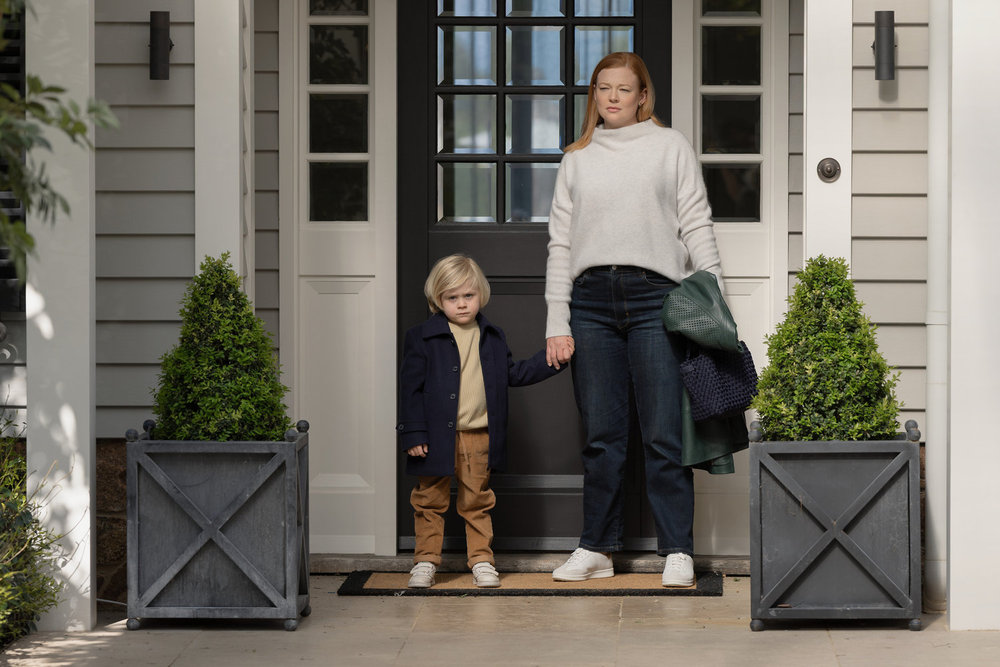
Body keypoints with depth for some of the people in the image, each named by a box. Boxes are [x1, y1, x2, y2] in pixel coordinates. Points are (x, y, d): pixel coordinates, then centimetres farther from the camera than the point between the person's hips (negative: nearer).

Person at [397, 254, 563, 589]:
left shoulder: (493, 338, 10)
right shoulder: (422, 338, -3)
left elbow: (513, 374, 18)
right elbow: (411, 388, -5)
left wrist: (548, 362, 6)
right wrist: (413, 433, -10)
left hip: (479, 438, 3)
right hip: (437, 436, -3)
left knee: (478, 501, 10)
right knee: (430, 500, 5)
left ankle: (482, 560, 18)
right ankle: (426, 560, 15)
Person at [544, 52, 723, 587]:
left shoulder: (670, 146, 10)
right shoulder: (577, 158, 16)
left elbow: (697, 227, 6)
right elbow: (560, 242, 13)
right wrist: (556, 323, 5)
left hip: (655, 297, -2)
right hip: (591, 298, 2)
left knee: (664, 434, -5)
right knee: (601, 435, 4)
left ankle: (677, 551, 1)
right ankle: (596, 548, 12)